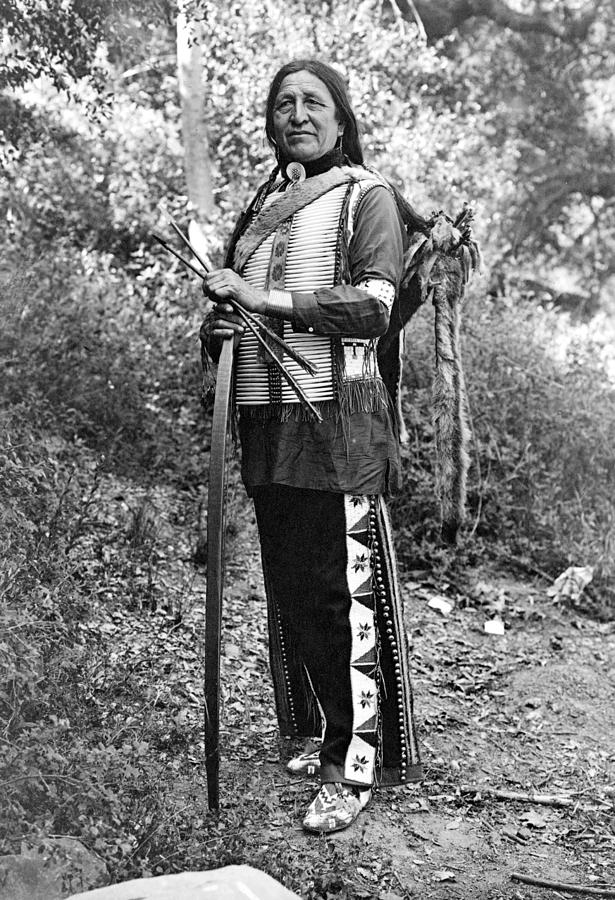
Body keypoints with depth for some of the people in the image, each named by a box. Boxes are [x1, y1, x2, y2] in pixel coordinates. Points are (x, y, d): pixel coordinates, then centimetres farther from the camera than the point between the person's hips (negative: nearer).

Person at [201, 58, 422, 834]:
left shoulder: (365, 195, 2)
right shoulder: (260, 206, 19)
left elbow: (372, 306, -11)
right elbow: (229, 313, 24)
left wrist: (265, 298, -16)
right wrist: (218, 326, 1)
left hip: (336, 419, -6)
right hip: (266, 421, 7)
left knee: (344, 592, -5)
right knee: (288, 589, 10)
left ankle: (353, 766, 5)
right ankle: (324, 734, 25)